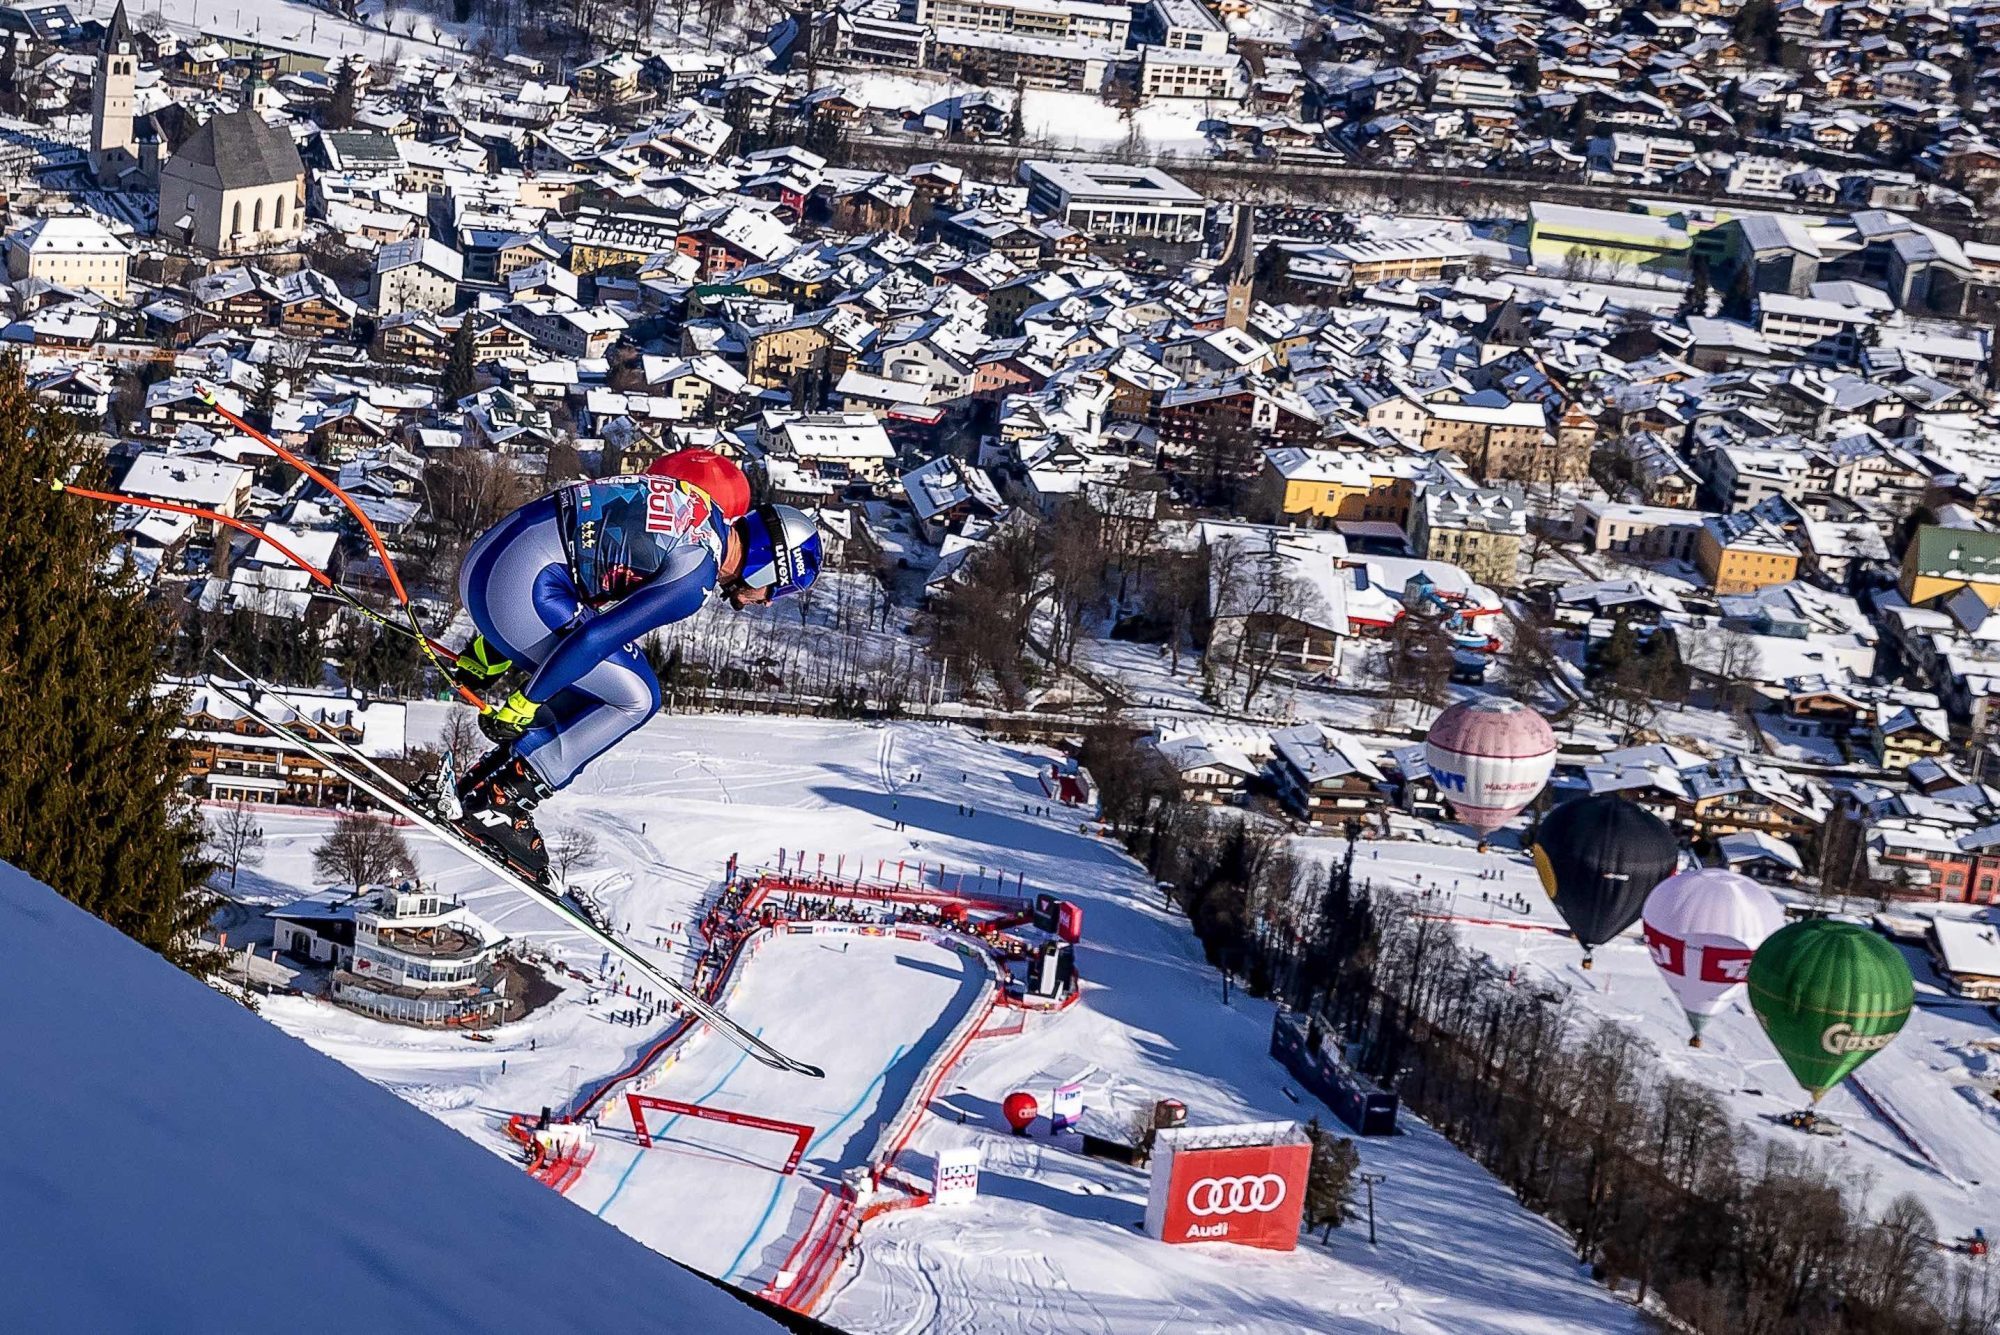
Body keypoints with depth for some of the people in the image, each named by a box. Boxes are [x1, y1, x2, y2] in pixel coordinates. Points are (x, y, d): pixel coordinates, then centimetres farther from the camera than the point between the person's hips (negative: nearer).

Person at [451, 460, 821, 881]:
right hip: (521, 587, -10)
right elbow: (596, 637, -19)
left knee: (587, 697, 18)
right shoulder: (696, 575, -12)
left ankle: (477, 786, 12)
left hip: (484, 561, 10)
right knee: (634, 700, 0)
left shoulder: (699, 509, 17)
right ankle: (502, 800, -4)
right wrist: (522, 706, -9)